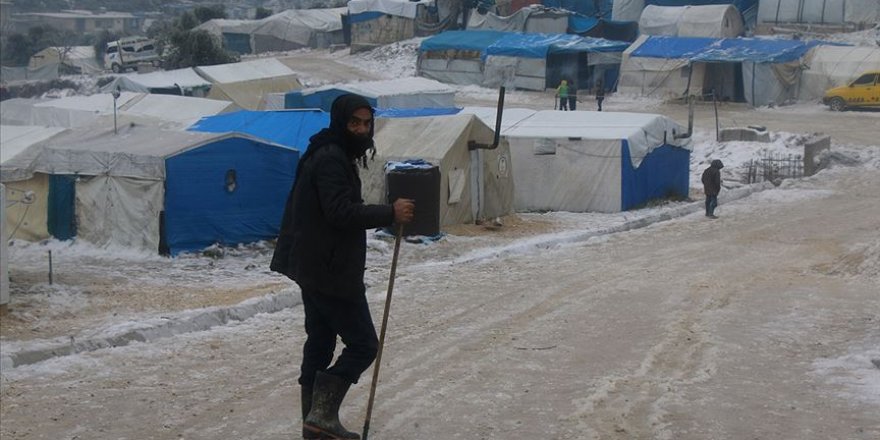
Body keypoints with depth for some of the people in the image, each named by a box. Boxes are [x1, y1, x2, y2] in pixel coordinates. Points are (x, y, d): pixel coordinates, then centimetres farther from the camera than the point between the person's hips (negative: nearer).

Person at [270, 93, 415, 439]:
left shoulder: (331, 155, 16)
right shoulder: (331, 159, -17)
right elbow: (341, 212, -26)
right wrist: (390, 214, -19)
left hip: (314, 268, 11)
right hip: (331, 271, -11)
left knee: (320, 343, 13)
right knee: (363, 344, -5)